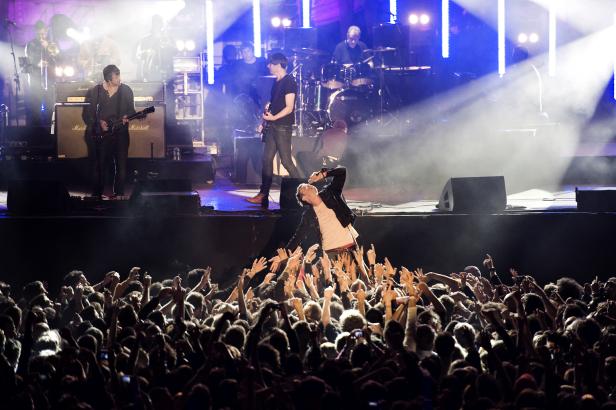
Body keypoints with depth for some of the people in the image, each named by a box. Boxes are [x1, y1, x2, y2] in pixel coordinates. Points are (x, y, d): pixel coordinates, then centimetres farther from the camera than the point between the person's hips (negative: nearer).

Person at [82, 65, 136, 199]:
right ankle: (97, 196, 7)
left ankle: (118, 195, 8)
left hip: (120, 134, 2)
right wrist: (98, 122, -14)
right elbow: (87, 115, 1)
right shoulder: (93, 92, -1)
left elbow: (131, 110, 12)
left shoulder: (126, 91, 5)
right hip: (99, 135, -2)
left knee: (121, 167, -4)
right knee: (99, 167, -3)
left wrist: (126, 117, -8)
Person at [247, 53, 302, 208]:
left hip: (283, 126, -9)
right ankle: (263, 195, 9)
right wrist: (265, 118, 16)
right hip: (272, 125, 9)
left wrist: (273, 117, -27)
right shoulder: (276, 82, 14)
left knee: (286, 160, -8)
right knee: (267, 159, 7)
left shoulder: (289, 82, -13)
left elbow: (289, 107, -18)